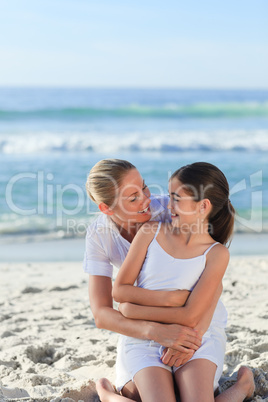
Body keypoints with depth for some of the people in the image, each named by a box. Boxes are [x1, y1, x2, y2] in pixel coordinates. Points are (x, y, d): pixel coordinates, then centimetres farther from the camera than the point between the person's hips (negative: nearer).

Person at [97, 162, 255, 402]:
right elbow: (119, 291, -1)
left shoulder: (216, 254, -6)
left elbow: (190, 317, -14)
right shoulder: (151, 233, 2)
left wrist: (133, 310, -9)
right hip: (146, 342, 1)